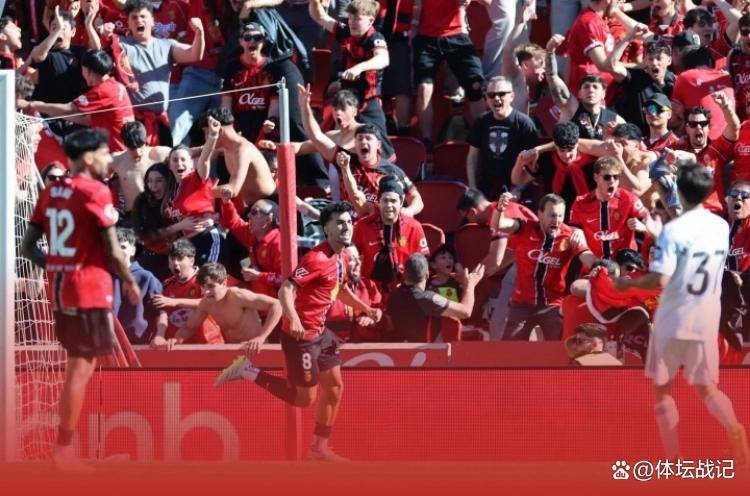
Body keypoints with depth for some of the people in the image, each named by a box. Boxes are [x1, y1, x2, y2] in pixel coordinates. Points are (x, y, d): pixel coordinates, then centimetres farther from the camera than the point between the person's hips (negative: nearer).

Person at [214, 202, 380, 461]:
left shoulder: (342, 257, 7)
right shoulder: (317, 259, -22)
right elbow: (286, 290, -27)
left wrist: (365, 308, 16)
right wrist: (294, 320, -43)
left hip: (319, 332, 9)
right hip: (301, 334, -9)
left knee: (335, 387, 12)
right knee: (304, 398, -2)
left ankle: (319, 448, 24)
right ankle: (248, 372, 7)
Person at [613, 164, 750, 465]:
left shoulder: (673, 230, -18)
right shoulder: (721, 227, 2)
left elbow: (659, 280, -24)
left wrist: (627, 283, -5)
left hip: (674, 319, -5)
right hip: (707, 321, 5)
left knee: (661, 388, 12)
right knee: (706, 387, 14)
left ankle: (674, 460, 10)